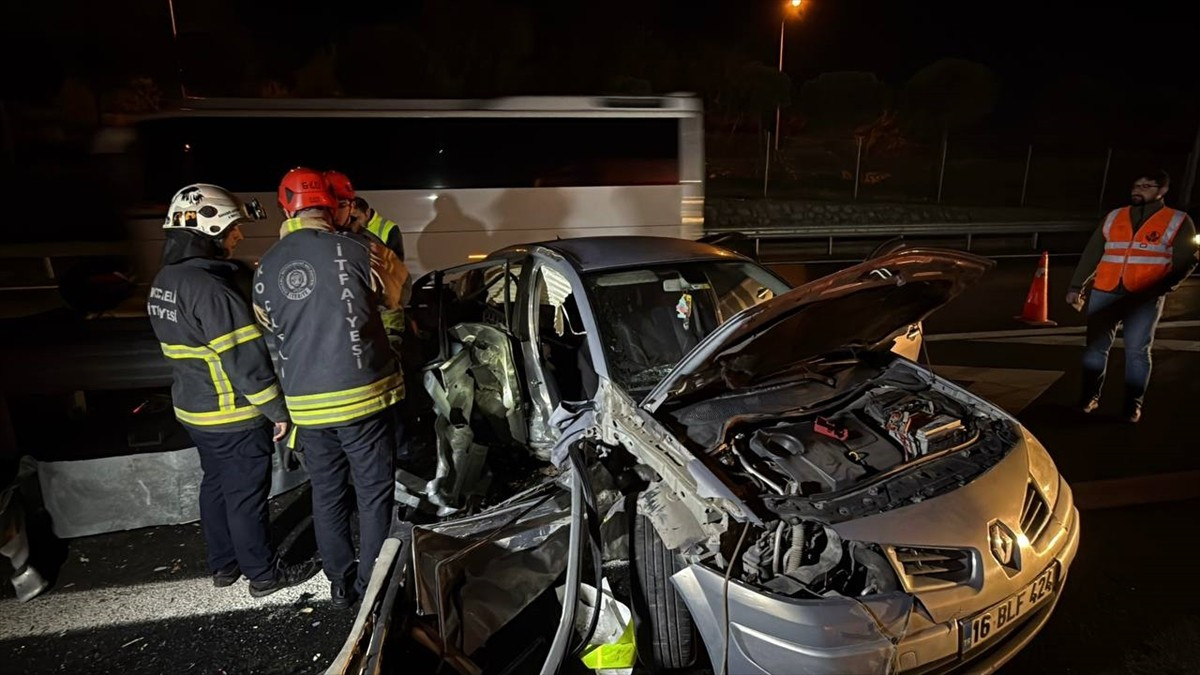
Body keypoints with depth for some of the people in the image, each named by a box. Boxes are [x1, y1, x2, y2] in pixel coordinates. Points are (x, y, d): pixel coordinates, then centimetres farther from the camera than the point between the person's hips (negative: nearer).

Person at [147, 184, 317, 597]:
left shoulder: (165, 280, 6)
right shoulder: (210, 288, -25)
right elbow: (245, 361, -25)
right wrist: (278, 411, -17)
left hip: (195, 409, 9)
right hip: (233, 416, -9)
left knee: (216, 485, 21)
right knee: (247, 496, 4)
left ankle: (224, 564, 36)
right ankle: (264, 574, 20)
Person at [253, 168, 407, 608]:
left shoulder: (266, 266, 4)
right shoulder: (355, 249, -11)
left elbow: (270, 328, 18)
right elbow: (397, 293, 7)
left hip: (305, 403, 5)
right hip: (361, 395, -4)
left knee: (327, 494, 18)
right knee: (374, 493, 9)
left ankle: (340, 584, 30)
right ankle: (373, 585, 19)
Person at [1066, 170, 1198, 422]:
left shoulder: (1178, 222, 4)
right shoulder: (1113, 218, 12)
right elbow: (1091, 254, 13)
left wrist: (1158, 289, -15)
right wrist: (1076, 286, 7)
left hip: (1144, 299, -2)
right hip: (1104, 294, 3)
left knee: (1137, 351, 2)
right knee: (1095, 347, 4)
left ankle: (1133, 405, 12)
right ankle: (1090, 397, 15)